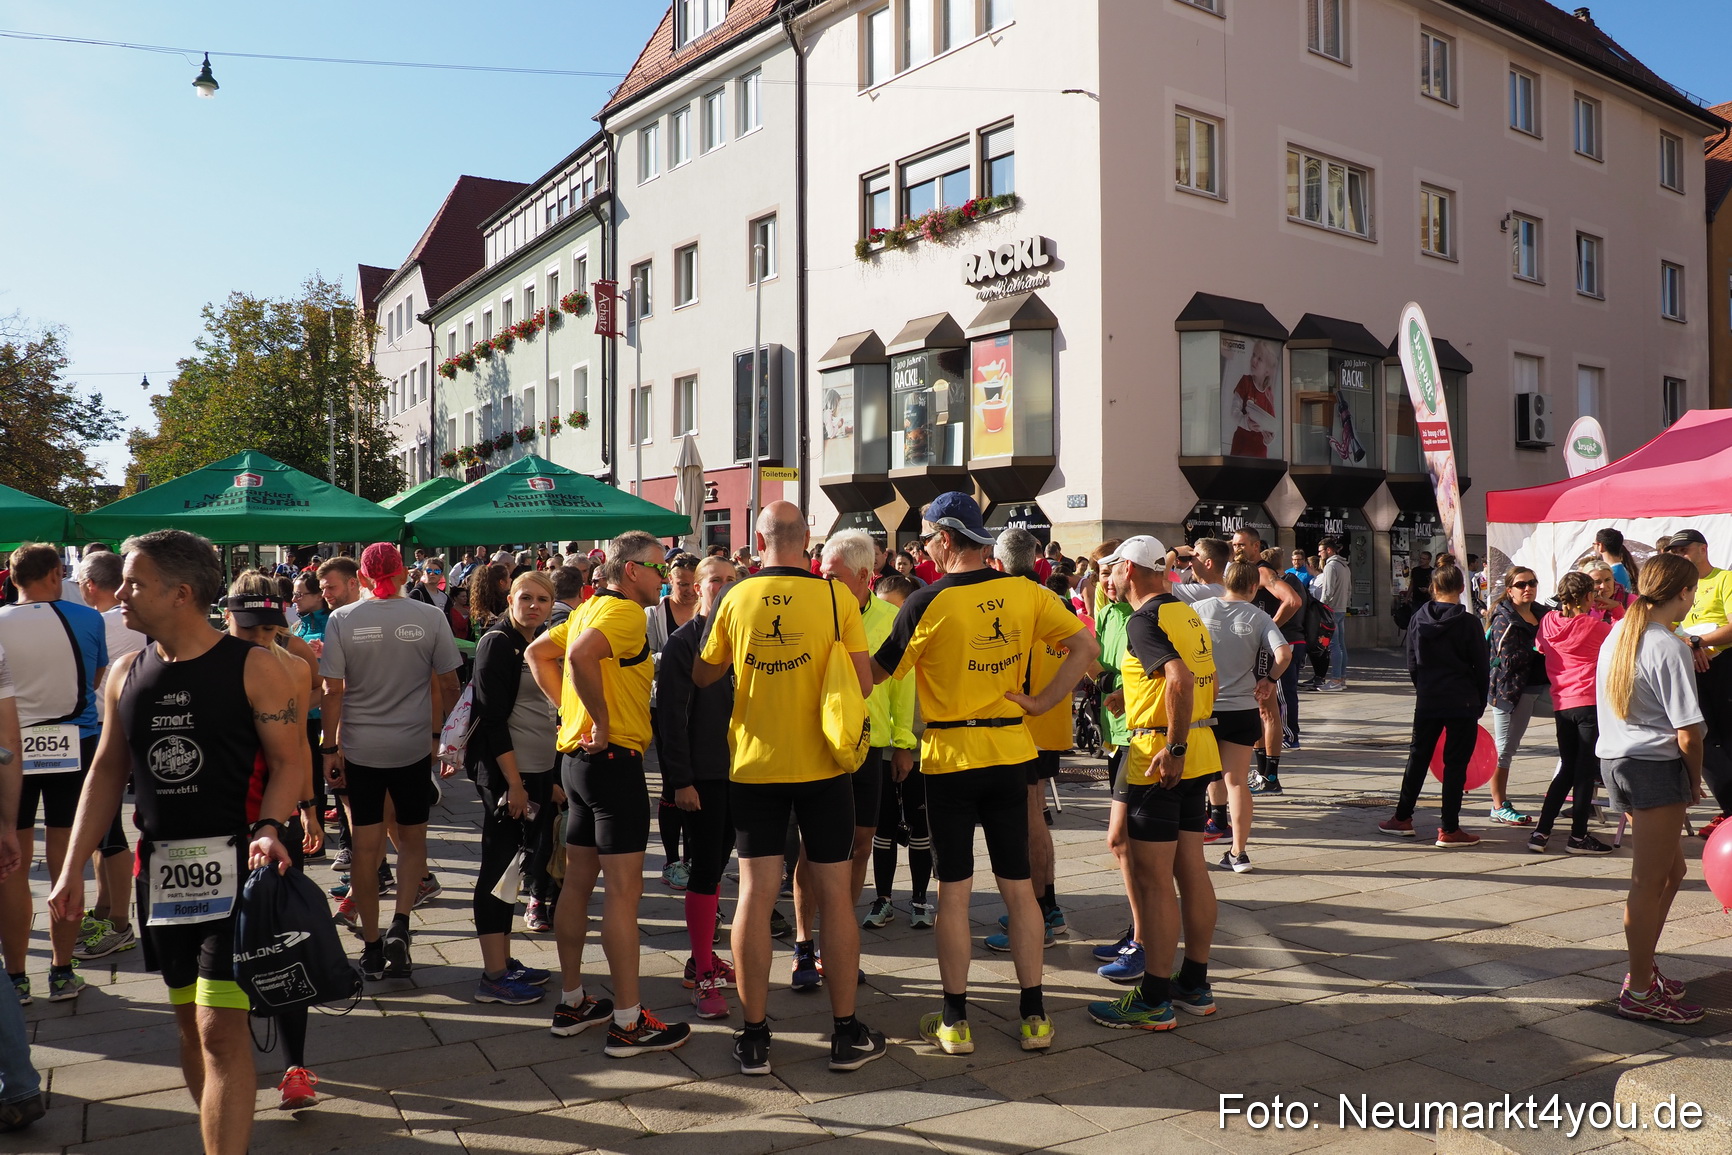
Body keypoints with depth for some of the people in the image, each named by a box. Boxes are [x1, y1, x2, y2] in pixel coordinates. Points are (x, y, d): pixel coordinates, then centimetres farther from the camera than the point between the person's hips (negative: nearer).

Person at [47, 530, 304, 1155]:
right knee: (190, 1022, 15)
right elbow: (107, 771, 13)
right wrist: (73, 869, 9)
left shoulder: (253, 667, -9)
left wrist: (269, 827, -24)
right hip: (161, 867, 6)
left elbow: (291, 759, -7)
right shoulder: (126, 673, 7)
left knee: (222, 1030, -10)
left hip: (235, 866, -6)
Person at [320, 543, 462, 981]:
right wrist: (439, 732, 13)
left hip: (360, 748, 0)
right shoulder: (430, 618, -6)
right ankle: (399, 926, -1)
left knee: (366, 847, 9)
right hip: (414, 746, 0)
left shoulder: (342, 620, -5)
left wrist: (330, 748, 2)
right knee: (413, 838, 15)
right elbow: (448, 686, -2)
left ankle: (372, 946, 16)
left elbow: (333, 692, -6)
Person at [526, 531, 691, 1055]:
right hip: (615, 759, -10)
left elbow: (537, 652, 21)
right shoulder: (625, 613, -15)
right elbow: (581, 654, -33)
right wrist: (602, 720, -22)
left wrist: (570, 708, 14)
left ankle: (571, 1002, 26)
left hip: (578, 758, 10)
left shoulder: (588, 609, 14)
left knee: (578, 882, 15)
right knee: (624, 891, -5)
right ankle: (627, 1022, 0)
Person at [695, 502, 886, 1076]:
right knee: (835, 893, 8)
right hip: (822, 764, -1)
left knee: (756, 892, 6)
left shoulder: (736, 598, -1)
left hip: (754, 765, 1)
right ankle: (846, 1033, 16)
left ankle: (754, 1036, 12)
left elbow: (702, 675, 9)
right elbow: (863, 682, -6)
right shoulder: (834, 596, -6)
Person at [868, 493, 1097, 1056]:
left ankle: (955, 1020, 13)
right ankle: (1034, 1014, 18)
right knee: (1018, 885, 11)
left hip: (950, 756, -3)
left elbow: (879, 671, -6)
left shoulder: (927, 601, -12)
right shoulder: (1026, 592, 0)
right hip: (1010, 751, 4)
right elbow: (1086, 646, -2)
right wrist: (1042, 702, 0)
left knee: (954, 891, 5)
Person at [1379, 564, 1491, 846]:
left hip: (1427, 703, 4)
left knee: (1418, 757, 15)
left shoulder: (1418, 619, 2)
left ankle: (1402, 818, 21)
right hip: (1462, 704, -4)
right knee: (1455, 763, 2)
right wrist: (1480, 703, 8)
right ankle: (1449, 829, 4)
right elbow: (1482, 667, -4)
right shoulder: (1468, 623, -10)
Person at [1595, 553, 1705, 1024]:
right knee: (1649, 882, 0)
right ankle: (1640, 993, 9)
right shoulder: (1669, 649, -15)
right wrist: (1694, 780, -2)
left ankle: (1643, 969, 29)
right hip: (1655, 767, -9)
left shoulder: (1617, 636, 10)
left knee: (1671, 868, 21)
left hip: (1614, 760, 9)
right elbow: (1688, 733, -16)